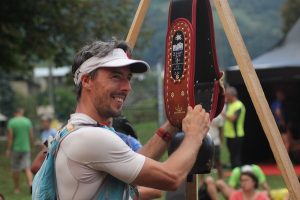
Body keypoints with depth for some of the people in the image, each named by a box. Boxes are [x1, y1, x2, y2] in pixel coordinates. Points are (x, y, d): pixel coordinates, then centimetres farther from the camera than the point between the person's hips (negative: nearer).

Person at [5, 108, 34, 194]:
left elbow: (10, 137, -10)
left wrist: (8, 149, -6)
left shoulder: (11, 122, -5)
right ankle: (31, 184, -24)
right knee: (27, 168, -3)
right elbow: (31, 136, 3)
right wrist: (30, 146, 16)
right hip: (26, 148, 1)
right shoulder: (28, 121, 1)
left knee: (15, 169, 11)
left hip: (15, 148, -1)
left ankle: (17, 188, 19)